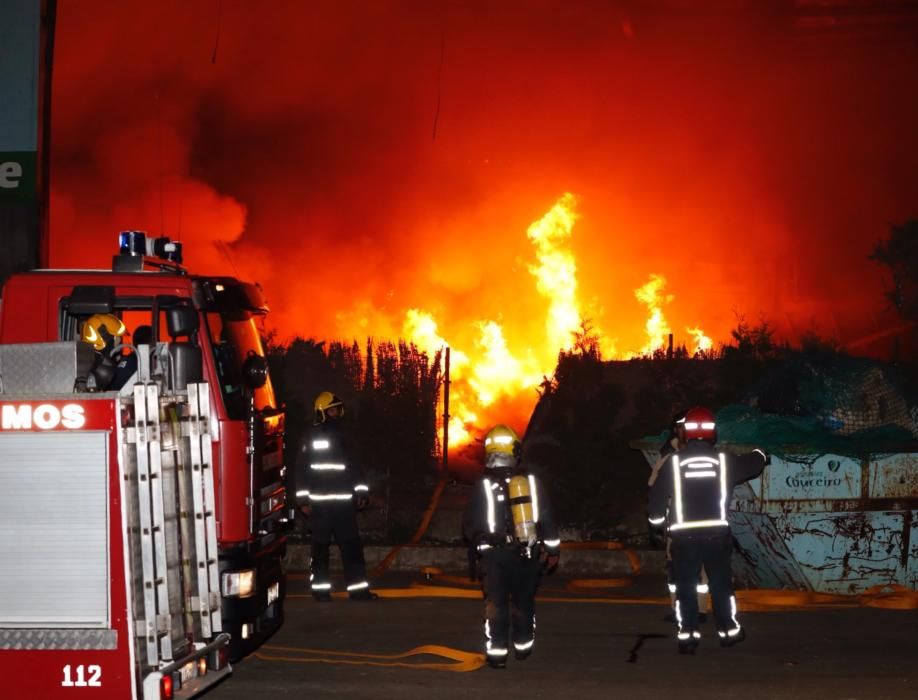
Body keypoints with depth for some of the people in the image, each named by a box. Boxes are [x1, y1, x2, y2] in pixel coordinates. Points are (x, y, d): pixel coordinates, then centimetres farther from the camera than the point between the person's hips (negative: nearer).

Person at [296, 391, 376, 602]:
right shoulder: (311, 438, -2)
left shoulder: (344, 435, 11)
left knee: (352, 546, 2)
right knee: (320, 547, 2)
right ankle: (320, 589, 6)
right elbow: (302, 469, -4)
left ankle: (358, 589, 3)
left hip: (344, 502, 4)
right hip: (320, 503, -4)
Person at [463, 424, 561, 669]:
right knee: (523, 602, 15)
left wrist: (478, 539, 22)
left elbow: (470, 524, 1)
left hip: (495, 555, -2)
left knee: (496, 604, 1)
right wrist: (552, 549, 12)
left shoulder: (483, 486, -6)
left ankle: (497, 652, -5)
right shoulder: (531, 481, 0)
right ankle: (523, 646, 24)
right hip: (527, 554, 2)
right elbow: (547, 518, 4)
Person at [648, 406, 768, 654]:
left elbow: (657, 495, -1)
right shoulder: (723, 460, 2)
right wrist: (760, 455, 45)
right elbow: (753, 463, 21)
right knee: (721, 583, 14)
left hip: (684, 534, -1)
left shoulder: (673, 462, -3)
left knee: (686, 586, 6)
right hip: (716, 532, 1)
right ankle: (729, 630, 22)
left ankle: (687, 635, 1)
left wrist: (656, 518, 17)